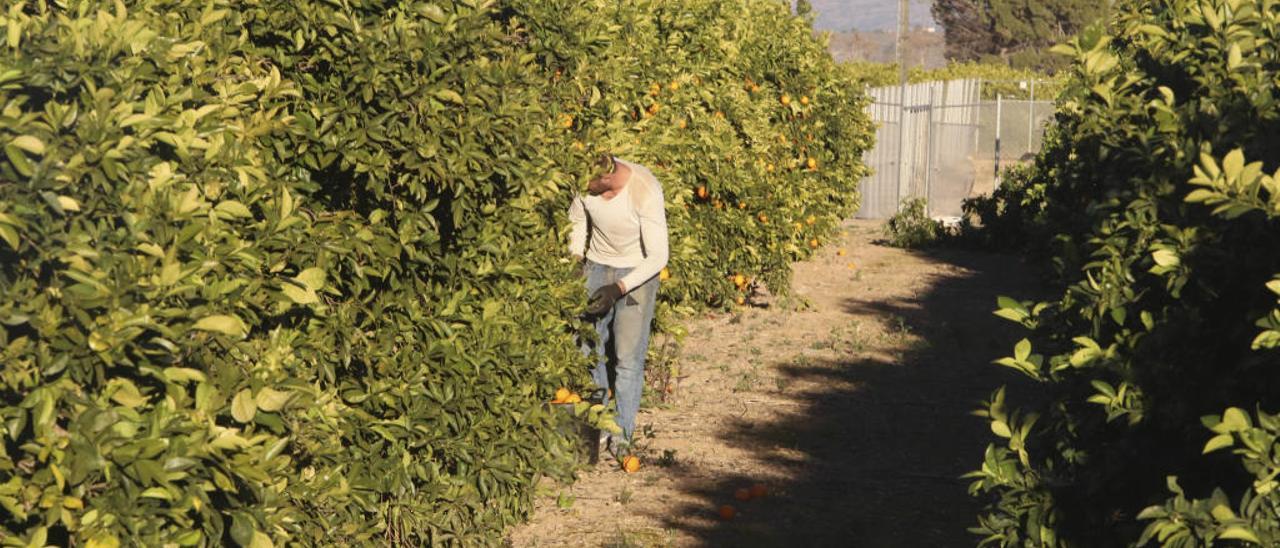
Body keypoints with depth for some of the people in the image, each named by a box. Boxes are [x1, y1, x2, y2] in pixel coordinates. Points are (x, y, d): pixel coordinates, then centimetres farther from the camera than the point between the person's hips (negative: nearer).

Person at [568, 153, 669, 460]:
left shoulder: (645, 191, -32)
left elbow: (658, 257, -26)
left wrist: (619, 289, -34)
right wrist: (574, 261, -7)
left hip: (638, 271, -4)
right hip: (597, 266, 4)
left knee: (628, 356, -7)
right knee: (588, 350, 2)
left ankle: (623, 433, 8)